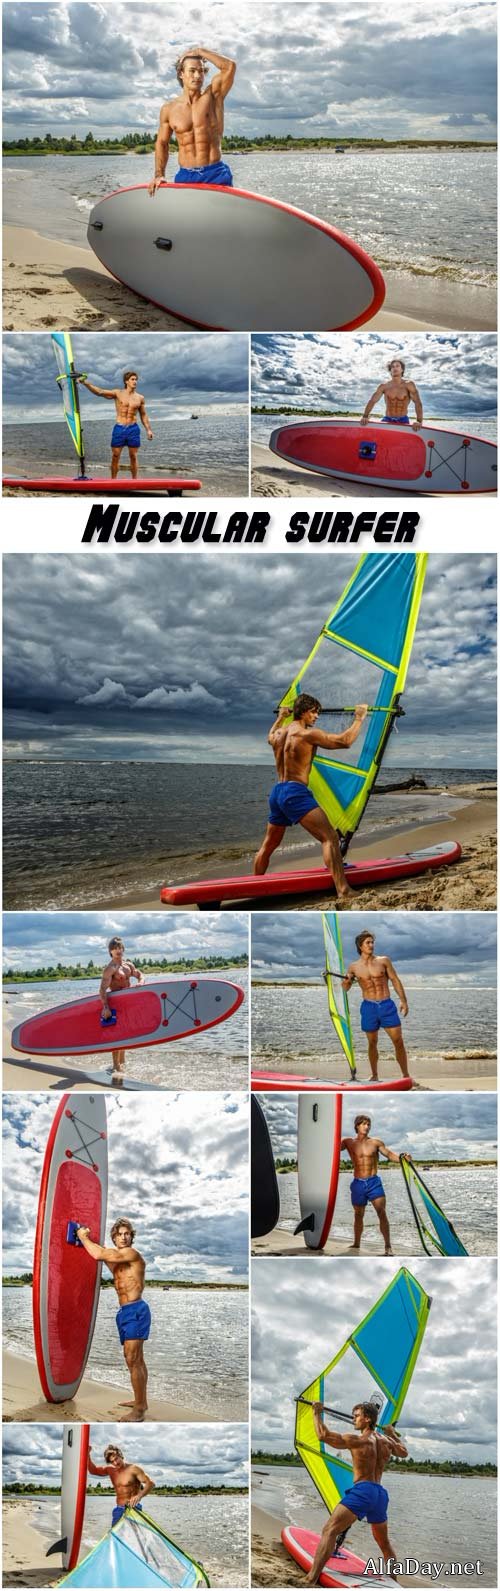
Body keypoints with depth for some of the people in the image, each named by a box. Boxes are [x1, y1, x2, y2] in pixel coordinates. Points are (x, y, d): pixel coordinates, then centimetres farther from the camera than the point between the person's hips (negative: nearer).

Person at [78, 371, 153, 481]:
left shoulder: (140, 398, 8)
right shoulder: (118, 393, 2)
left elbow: (143, 415, 16)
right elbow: (99, 392, -6)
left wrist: (148, 430, 7)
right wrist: (86, 383, -18)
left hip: (133, 429, 1)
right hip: (119, 428, -1)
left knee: (133, 457, 2)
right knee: (115, 456, -1)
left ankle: (135, 481, 9)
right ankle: (113, 481, 6)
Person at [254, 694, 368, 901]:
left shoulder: (280, 733, 14)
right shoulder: (308, 734, -10)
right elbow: (345, 741, -11)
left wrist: (280, 717, 55)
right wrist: (359, 718, 1)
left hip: (277, 792, 9)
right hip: (296, 792, -9)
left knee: (268, 845, 22)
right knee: (330, 837, -17)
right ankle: (343, 892, -29)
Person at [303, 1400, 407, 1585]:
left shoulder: (358, 1440, -6)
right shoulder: (386, 1441, 14)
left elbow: (323, 1435, -11)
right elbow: (404, 1452, 35)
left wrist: (316, 1413, 2)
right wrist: (393, 1434, 49)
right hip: (381, 1494, 7)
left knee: (329, 1531, -14)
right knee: (384, 1543, 25)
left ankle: (310, 1580, -26)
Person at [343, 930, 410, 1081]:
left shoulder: (384, 961, 3)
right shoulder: (354, 967, 5)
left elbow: (395, 980, 5)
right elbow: (345, 989, 12)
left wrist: (403, 1000, -3)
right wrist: (346, 980, -10)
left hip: (387, 1005, -1)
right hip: (368, 1006, 1)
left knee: (398, 1041, -5)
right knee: (372, 1043, 8)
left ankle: (406, 1075, 1)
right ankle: (374, 1075, 22)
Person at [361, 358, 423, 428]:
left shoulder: (408, 385, -2)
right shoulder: (384, 386, 5)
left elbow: (417, 403, -10)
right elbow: (372, 401, 1)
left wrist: (419, 421, -27)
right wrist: (365, 416, -17)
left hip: (403, 421, -1)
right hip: (387, 420, 2)